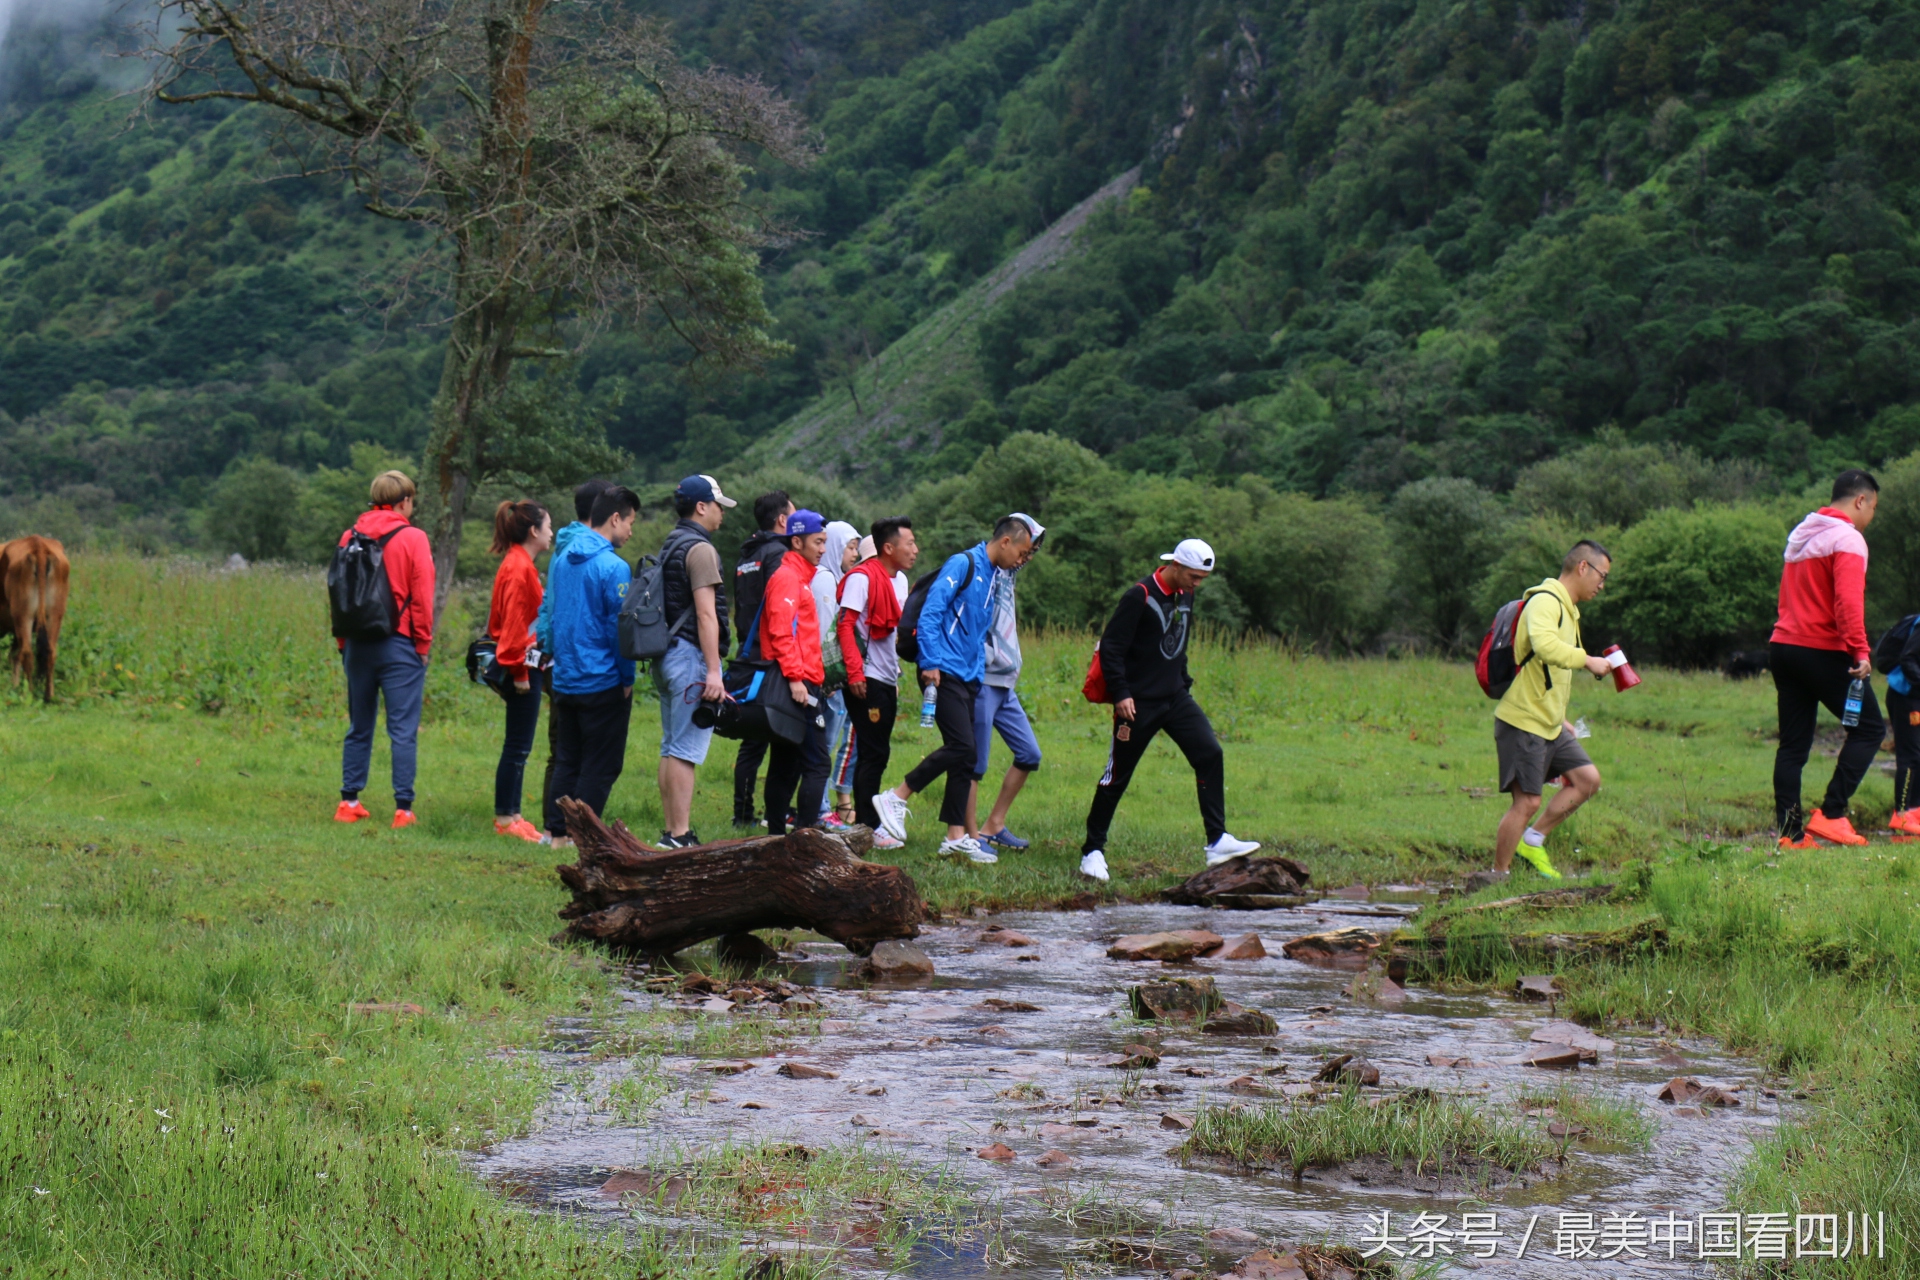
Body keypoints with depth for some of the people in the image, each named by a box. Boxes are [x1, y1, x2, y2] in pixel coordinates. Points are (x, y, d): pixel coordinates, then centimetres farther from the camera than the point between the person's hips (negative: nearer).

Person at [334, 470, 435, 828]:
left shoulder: (350, 537, 7)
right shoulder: (412, 539, -6)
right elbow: (421, 596, -8)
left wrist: (344, 643, 16)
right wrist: (423, 643, 0)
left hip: (358, 645, 5)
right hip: (399, 644, -5)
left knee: (359, 728, 13)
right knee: (403, 729, -2)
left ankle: (349, 802, 14)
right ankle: (403, 808, -5)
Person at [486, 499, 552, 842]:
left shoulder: (518, 565, 15)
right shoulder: (519, 568, -16)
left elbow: (500, 620, 19)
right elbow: (514, 623, -20)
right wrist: (519, 671, -19)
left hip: (521, 666, 10)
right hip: (521, 666, -10)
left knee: (518, 748, 13)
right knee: (517, 747, -5)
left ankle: (509, 816, 17)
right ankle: (505, 818, 0)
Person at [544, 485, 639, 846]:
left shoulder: (561, 559, 9)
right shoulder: (613, 567, -16)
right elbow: (619, 626, -16)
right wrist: (627, 678, -6)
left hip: (564, 679, 7)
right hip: (602, 682, -7)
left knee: (566, 760, 15)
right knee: (601, 765, 0)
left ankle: (559, 833, 15)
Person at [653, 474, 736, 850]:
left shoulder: (670, 546, 17)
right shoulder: (700, 548, -12)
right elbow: (705, 614, -18)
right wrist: (713, 672, -21)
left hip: (666, 653, 10)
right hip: (690, 654, -10)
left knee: (671, 747, 11)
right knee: (686, 749, -10)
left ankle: (672, 832, 14)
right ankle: (679, 836, -11)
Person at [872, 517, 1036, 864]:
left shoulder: (990, 577, 20)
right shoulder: (963, 565, -8)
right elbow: (930, 611, -16)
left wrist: (979, 677, 18)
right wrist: (930, 662, -21)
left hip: (967, 677, 9)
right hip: (944, 672, -9)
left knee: (964, 757, 6)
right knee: (961, 747, -17)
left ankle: (956, 836, 7)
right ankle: (896, 798, -8)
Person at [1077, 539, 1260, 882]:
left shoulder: (1185, 597, 9)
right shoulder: (1140, 597, -14)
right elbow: (1110, 647, -15)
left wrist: (1184, 685, 15)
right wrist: (1121, 694, -19)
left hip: (1176, 699, 7)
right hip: (1139, 703, -7)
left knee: (1210, 754, -9)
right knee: (1117, 777, 0)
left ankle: (1218, 842, -7)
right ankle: (1092, 851, 12)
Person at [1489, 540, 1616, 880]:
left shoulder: (1567, 609, 17)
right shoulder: (1545, 601, -16)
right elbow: (1545, 646, -38)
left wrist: (1560, 718, 22)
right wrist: (1586, 660, -29)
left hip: (1549, 725, 10)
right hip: (1522, 723, -10)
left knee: (1588, 779, 6)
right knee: (1528, 801, -7)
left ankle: (1532, 839, 15)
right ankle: (1498, 877, 5)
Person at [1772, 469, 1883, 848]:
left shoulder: (1800, 535, 19)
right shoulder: (1847, 539, -9)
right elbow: (1848, 602, -20)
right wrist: (1860, 651, -22)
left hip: (1783, 646, 8)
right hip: (1823, 651, -8)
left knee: (1793, 744, 7)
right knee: (1869, 727, 3)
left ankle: (1790, 833, 2)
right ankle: (1830, 814, -6)